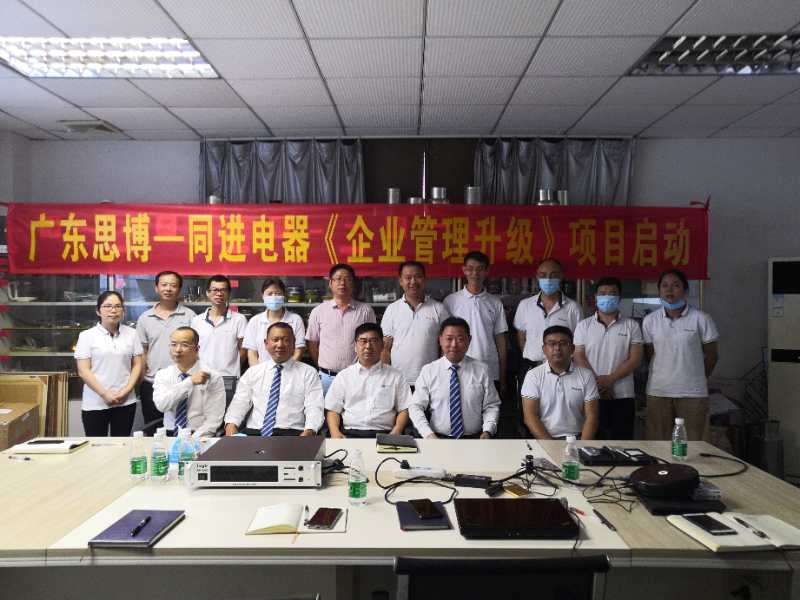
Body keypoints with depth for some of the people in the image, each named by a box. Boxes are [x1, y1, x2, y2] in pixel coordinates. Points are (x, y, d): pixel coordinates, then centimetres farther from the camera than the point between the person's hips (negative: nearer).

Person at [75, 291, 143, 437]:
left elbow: (137, 365, 6)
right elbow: (83, 371, -5)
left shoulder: (131, 333, 6)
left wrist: (127, 390, -7)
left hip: (125, 402, 2)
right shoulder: (87, 335, -1)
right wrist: (104, 394, -12)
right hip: (95, 403, -2)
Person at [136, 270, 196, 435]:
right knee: (151, 431, 12)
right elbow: (141, 350, 11)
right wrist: (141, 379, 2)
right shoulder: (145, 318, 7)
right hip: (151, 383, 3)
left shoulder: (189, 316, -1)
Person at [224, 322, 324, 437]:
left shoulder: (308, 372, 9)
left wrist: (308, 434, -21)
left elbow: (315, 409, -1)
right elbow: (239, 404, 11)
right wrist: (231, 425, -10)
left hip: (291, 434, -2)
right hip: (253, 432, 2)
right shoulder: (252, 372, 18)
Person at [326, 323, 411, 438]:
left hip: (384, 434, 0)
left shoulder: (395, 376, 14)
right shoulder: (343, 376, 16)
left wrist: (396, 432, -9)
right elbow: (332, 410, 13)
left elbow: (404, 409, 9)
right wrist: (335, 432, -6)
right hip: (350, 434, 0)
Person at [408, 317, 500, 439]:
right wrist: (429, 434, -11)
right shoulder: (428, 371, 4)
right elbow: (416, 407, 3)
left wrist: (487, 431, -9)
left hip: (474, 440, 1)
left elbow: (491, 406, 8)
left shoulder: (482, 370, 5)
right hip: (438, 439, 0)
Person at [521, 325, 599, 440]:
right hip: (543, 438, -1)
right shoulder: (533, 375, 2)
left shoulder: (586, 375, 6)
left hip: (577, 438, 1)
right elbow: (530, 416, -4)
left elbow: (591, 416, 2)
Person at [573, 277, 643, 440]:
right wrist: (597, 384, -11)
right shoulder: (584, 325, 7)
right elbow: (579, 357, 0)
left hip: (623, 396, 0)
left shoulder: (631, 326, 5)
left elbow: (635, 358, -3)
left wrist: (610, 379, -13)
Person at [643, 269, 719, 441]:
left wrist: (698, 378, 12)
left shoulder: (701, 319, -3)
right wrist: (665, 374, 7)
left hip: (693, 392, -1)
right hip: (658, 392, 2)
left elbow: (711, 355, 6)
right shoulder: (650, 320, 3)